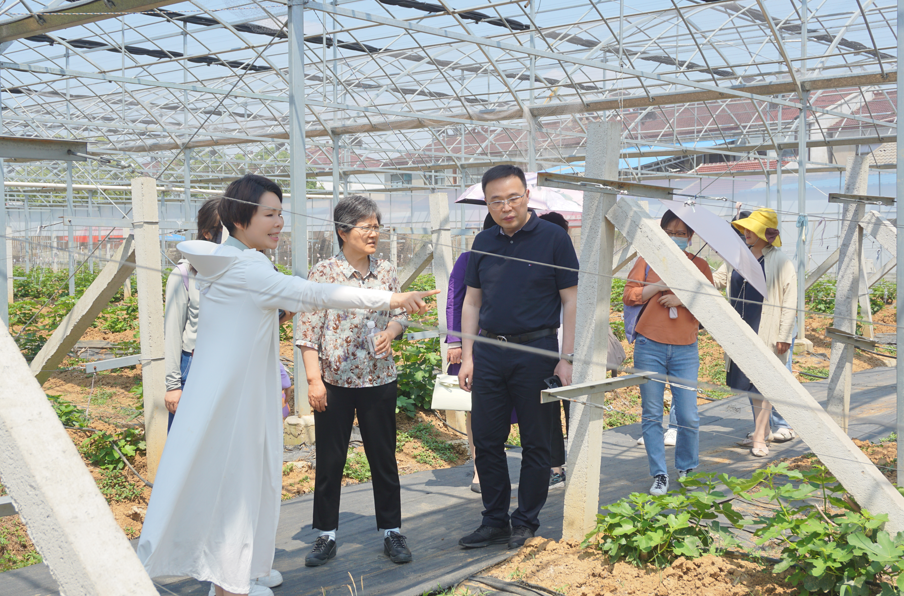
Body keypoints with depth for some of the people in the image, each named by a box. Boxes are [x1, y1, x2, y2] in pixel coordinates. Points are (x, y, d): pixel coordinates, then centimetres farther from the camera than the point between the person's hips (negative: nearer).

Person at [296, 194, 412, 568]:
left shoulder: (386, 271, 3)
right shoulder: (323, 272, -7)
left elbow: (398, 315, 15)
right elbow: (308, 331, -7)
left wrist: (390, 332, -8)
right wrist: (314, 380, -12)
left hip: (379, 380, 3)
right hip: (334, 381, -2)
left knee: (383, 457, 10)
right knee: (329, 460, 7)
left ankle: (392, 532, 23)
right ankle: (326, 536, 22)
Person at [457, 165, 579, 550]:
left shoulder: (553, 238, -5)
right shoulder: (483, 243, 9)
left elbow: (571, 301, -5)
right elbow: (472, 303, 13)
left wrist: (566, 359, -10)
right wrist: (467, 357, 7)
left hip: (536, 352, -4)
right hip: (489, 352, 4)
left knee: (536, 444, 7)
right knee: (486, 442, 8)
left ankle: (526, 522, 21)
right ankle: (495, 521, 22)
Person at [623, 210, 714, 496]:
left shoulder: (699, 265, 11)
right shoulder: (648, 260, 9)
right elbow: (629, 295, 1)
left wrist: (683, 299, -12)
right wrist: (663, 285, -9)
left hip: (685, 350, 0)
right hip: (649, 346, 0)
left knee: (688, 417, -3)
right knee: (652, 415, 2)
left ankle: (687, 471, 18)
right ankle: (659, 475, 11)